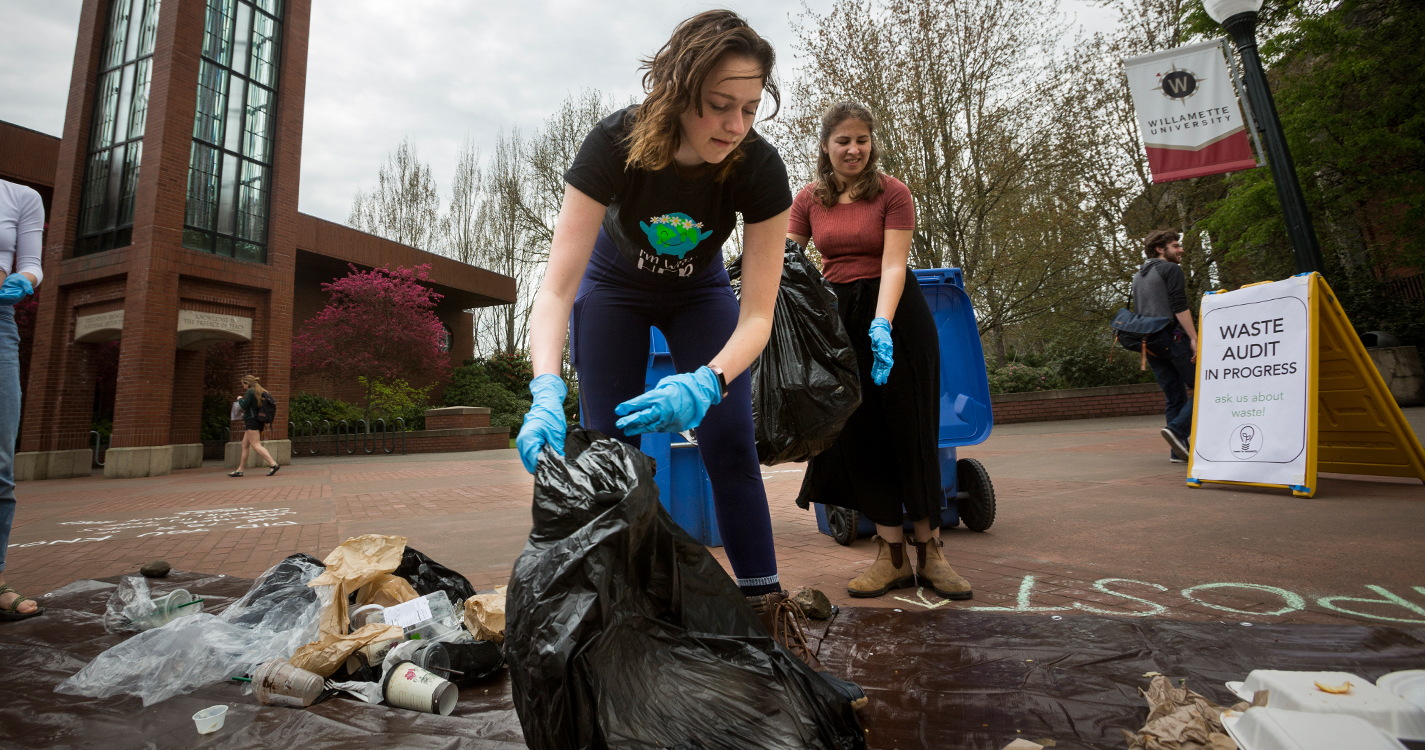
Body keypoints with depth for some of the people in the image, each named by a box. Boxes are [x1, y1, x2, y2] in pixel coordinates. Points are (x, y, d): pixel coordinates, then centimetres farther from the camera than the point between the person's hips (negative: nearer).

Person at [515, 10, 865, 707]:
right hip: (615, 289, 0)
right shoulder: (616, 144, -32)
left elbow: (756, 314, -30)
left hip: (698, 292, 1)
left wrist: (706, 383, -49)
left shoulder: (759, 168, -29)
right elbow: (557, 289, -35)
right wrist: (547, 395, -51)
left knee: (731, 446, -11)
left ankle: (773, 626, -1)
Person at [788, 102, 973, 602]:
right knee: (858, 434, 2)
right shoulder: (808, 200, 5)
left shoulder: (892, 192, -4)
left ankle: (929, 551, 15)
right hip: (837, 317, 3)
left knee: (909, 430, 1)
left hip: (894, 316, -3)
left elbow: (894, 264, -16)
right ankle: (892, 555, 14)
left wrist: (882, 324, -31)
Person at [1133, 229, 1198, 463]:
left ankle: (1178, 450, 6)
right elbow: (1179, 306, -13)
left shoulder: (1138, 276, 23)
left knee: (1174, 397, 10)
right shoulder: (1171, 269, -1)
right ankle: (1177, 429, -18)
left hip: (1151, 344, 8)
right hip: (1173, 338, -8)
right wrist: (1194, 338, -18)